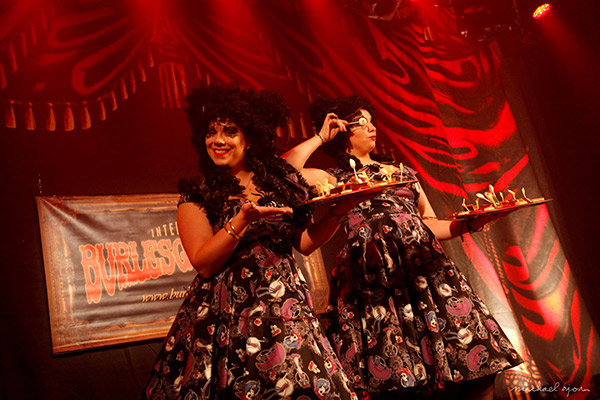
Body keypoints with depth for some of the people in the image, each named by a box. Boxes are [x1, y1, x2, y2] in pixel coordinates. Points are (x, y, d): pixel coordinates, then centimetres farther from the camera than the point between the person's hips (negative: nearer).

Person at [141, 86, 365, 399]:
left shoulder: (282, 180, 7)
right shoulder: (197, 197, 1)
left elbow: (304, 243, 9)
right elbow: (203, 264, -9)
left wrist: (337, 212, -5)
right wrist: (244, 218, -20)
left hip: (285, 307, 2)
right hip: (227, 313, -2)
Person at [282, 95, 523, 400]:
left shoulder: (402, 170, 25)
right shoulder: (334, 178, 14)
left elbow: (429, 224, 23)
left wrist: (466, 224, 5)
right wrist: (321, 137, 9)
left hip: (425, 269, 4)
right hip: (374, 279, -4)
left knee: (476, 362, -6)